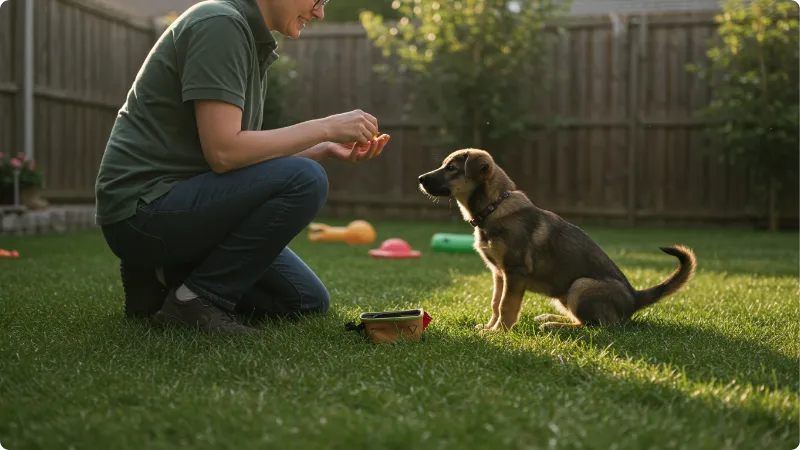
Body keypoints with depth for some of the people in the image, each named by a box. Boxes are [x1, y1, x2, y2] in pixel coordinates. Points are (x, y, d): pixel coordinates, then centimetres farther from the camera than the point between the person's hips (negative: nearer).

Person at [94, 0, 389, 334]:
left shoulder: (253, 41, 13)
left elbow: (249, 154, 12)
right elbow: (224, 152, -24)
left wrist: (327, 150, 2)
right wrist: (325, 128, -16)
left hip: (177, 203, 10)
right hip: (143, 207, -9)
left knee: (308, 302, 8)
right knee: (304, 182, -24)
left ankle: (165, 276, 12)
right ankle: (196, 301, -12)